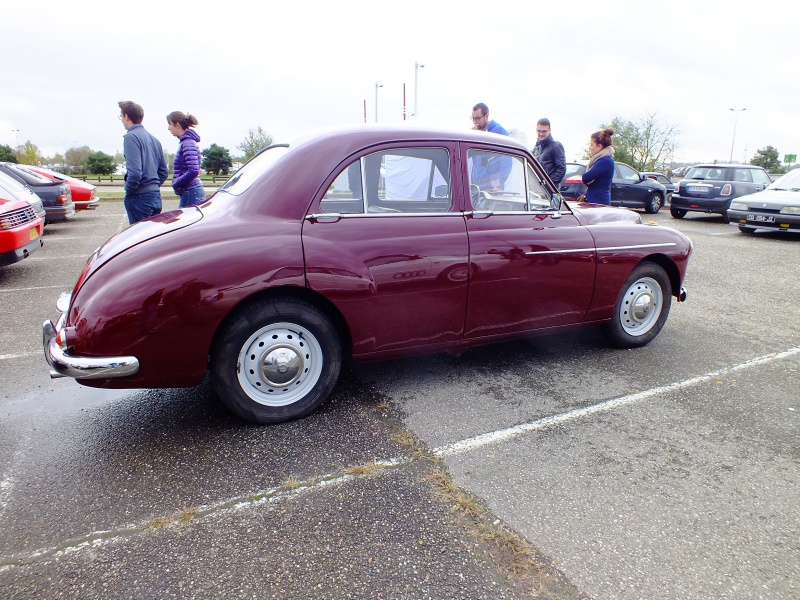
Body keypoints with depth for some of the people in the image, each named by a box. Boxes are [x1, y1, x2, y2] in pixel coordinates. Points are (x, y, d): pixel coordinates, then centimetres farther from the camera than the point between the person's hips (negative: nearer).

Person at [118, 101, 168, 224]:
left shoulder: (131, 137, -11)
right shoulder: (153, 139, 13)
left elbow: (135, 172, -21)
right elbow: (164, 172, 17)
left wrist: (128, 190, -6)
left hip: (140, 198, -8)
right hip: (156, 196, 8)